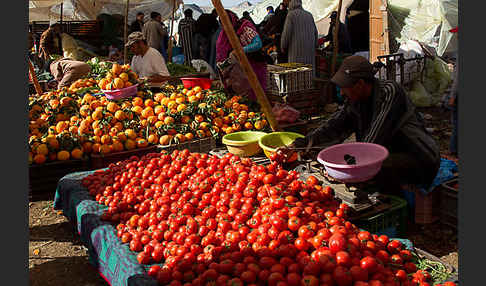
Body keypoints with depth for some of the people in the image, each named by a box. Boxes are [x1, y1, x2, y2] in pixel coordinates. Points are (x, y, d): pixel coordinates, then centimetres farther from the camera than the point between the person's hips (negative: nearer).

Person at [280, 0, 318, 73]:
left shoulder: (291, 14, -3)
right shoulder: (309, 15, 13)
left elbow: (286, 32, -9)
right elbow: (315, 32, 14)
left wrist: (283, 47, 2)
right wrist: (314, 46, 22)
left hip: (296, 48, -5)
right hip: (309, 48, 5)